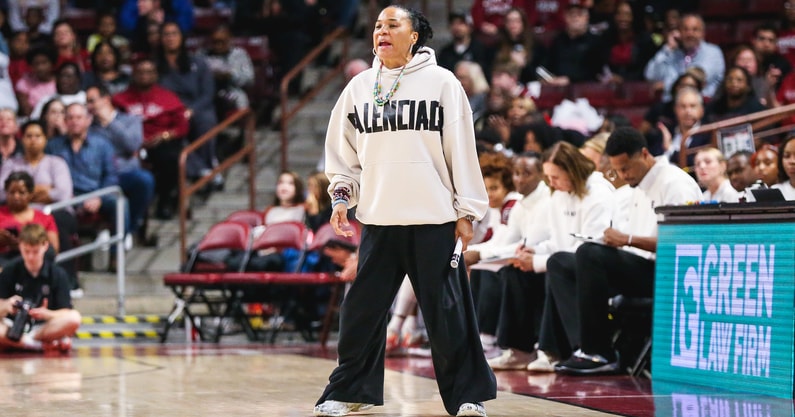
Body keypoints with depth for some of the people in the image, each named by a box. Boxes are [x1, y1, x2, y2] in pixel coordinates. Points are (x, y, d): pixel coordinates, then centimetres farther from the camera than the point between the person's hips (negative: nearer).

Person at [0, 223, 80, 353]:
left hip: (44, 327, -1)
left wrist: (47, 314, -26)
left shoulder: (58, 274, -1)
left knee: (74, 318, -30)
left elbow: (66, 313, -5)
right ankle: (46, 344, -28)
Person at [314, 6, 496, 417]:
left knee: (447, 311, -1)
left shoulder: (441, 83, 0)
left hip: (434, 218, -3)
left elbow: (461, 150, -1)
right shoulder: (359, 86, 10)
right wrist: (341, 196, 5)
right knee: (362, 309, 3)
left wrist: (467, 211, -3)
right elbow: (343, 151, 17)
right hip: (378, 218, 3)